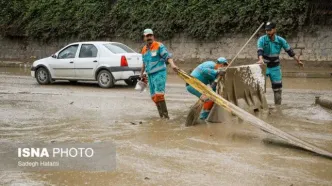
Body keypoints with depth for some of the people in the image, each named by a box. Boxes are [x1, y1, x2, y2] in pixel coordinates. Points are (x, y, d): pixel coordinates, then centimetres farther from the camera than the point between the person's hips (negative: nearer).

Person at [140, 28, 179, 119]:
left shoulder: (159, 46, -6)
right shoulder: (144, 50, 15)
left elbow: (167, 56, -16)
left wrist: (172, 64, -33)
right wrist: (142, 73, 36)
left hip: (159, 73, -7)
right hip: (150, 75, 7)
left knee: (159, 94, -18)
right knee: (154, 96, 7)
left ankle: (165, 115, -14)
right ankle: (162, 115, 14)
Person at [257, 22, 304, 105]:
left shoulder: (280, 40, -8)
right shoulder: (262, 39, -17)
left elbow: (289, 51, 2)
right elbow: (260, 50, -32)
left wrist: (298, 61, 6)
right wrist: (260, 59, -53)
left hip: (275, 67, 2)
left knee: (278, 87, 7)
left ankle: (278, 105, 21)